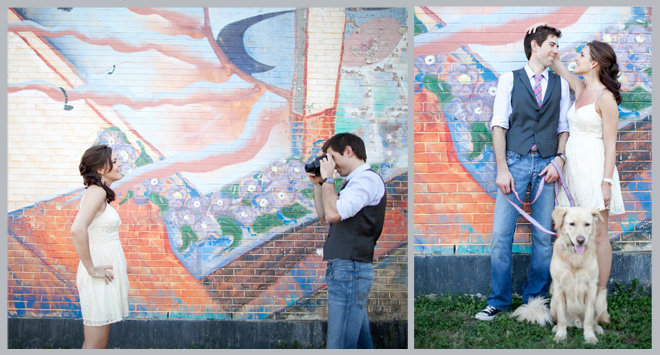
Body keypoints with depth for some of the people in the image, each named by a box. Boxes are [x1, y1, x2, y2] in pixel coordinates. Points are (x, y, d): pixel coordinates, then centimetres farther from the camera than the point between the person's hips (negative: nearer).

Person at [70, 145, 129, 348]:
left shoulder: (100, 194, 14)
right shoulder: (96, 192, -14)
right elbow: (77, 230, -29)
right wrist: (91, 269, -21)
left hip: (107, 276, 9)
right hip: (99, 280, -9)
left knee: (96, 344, 14)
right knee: (95, 346, -5)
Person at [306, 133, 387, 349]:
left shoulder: (367, 179, -9)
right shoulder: (355, 182, 22)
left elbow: (334, 213, -21)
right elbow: (324, 217, 27)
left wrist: (327, 178, -8)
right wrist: (318, 184, 17)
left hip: (350, 268, -10)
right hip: (344, 268, 10)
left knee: (340, 346, -14)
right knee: (360, 341, 10)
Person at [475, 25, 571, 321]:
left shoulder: (560, 84, 12)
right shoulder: (510, 79, 4)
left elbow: (564, 127, 12)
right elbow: (499, 125, 0)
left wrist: (559, 160, -5)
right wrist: (502, 169, -9)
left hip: (546, 164, 2)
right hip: (515, 161, -2)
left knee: (543, 237, 3)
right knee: (501, 233, -5)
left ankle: (535, 301, 15)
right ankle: (498, 301, 6)